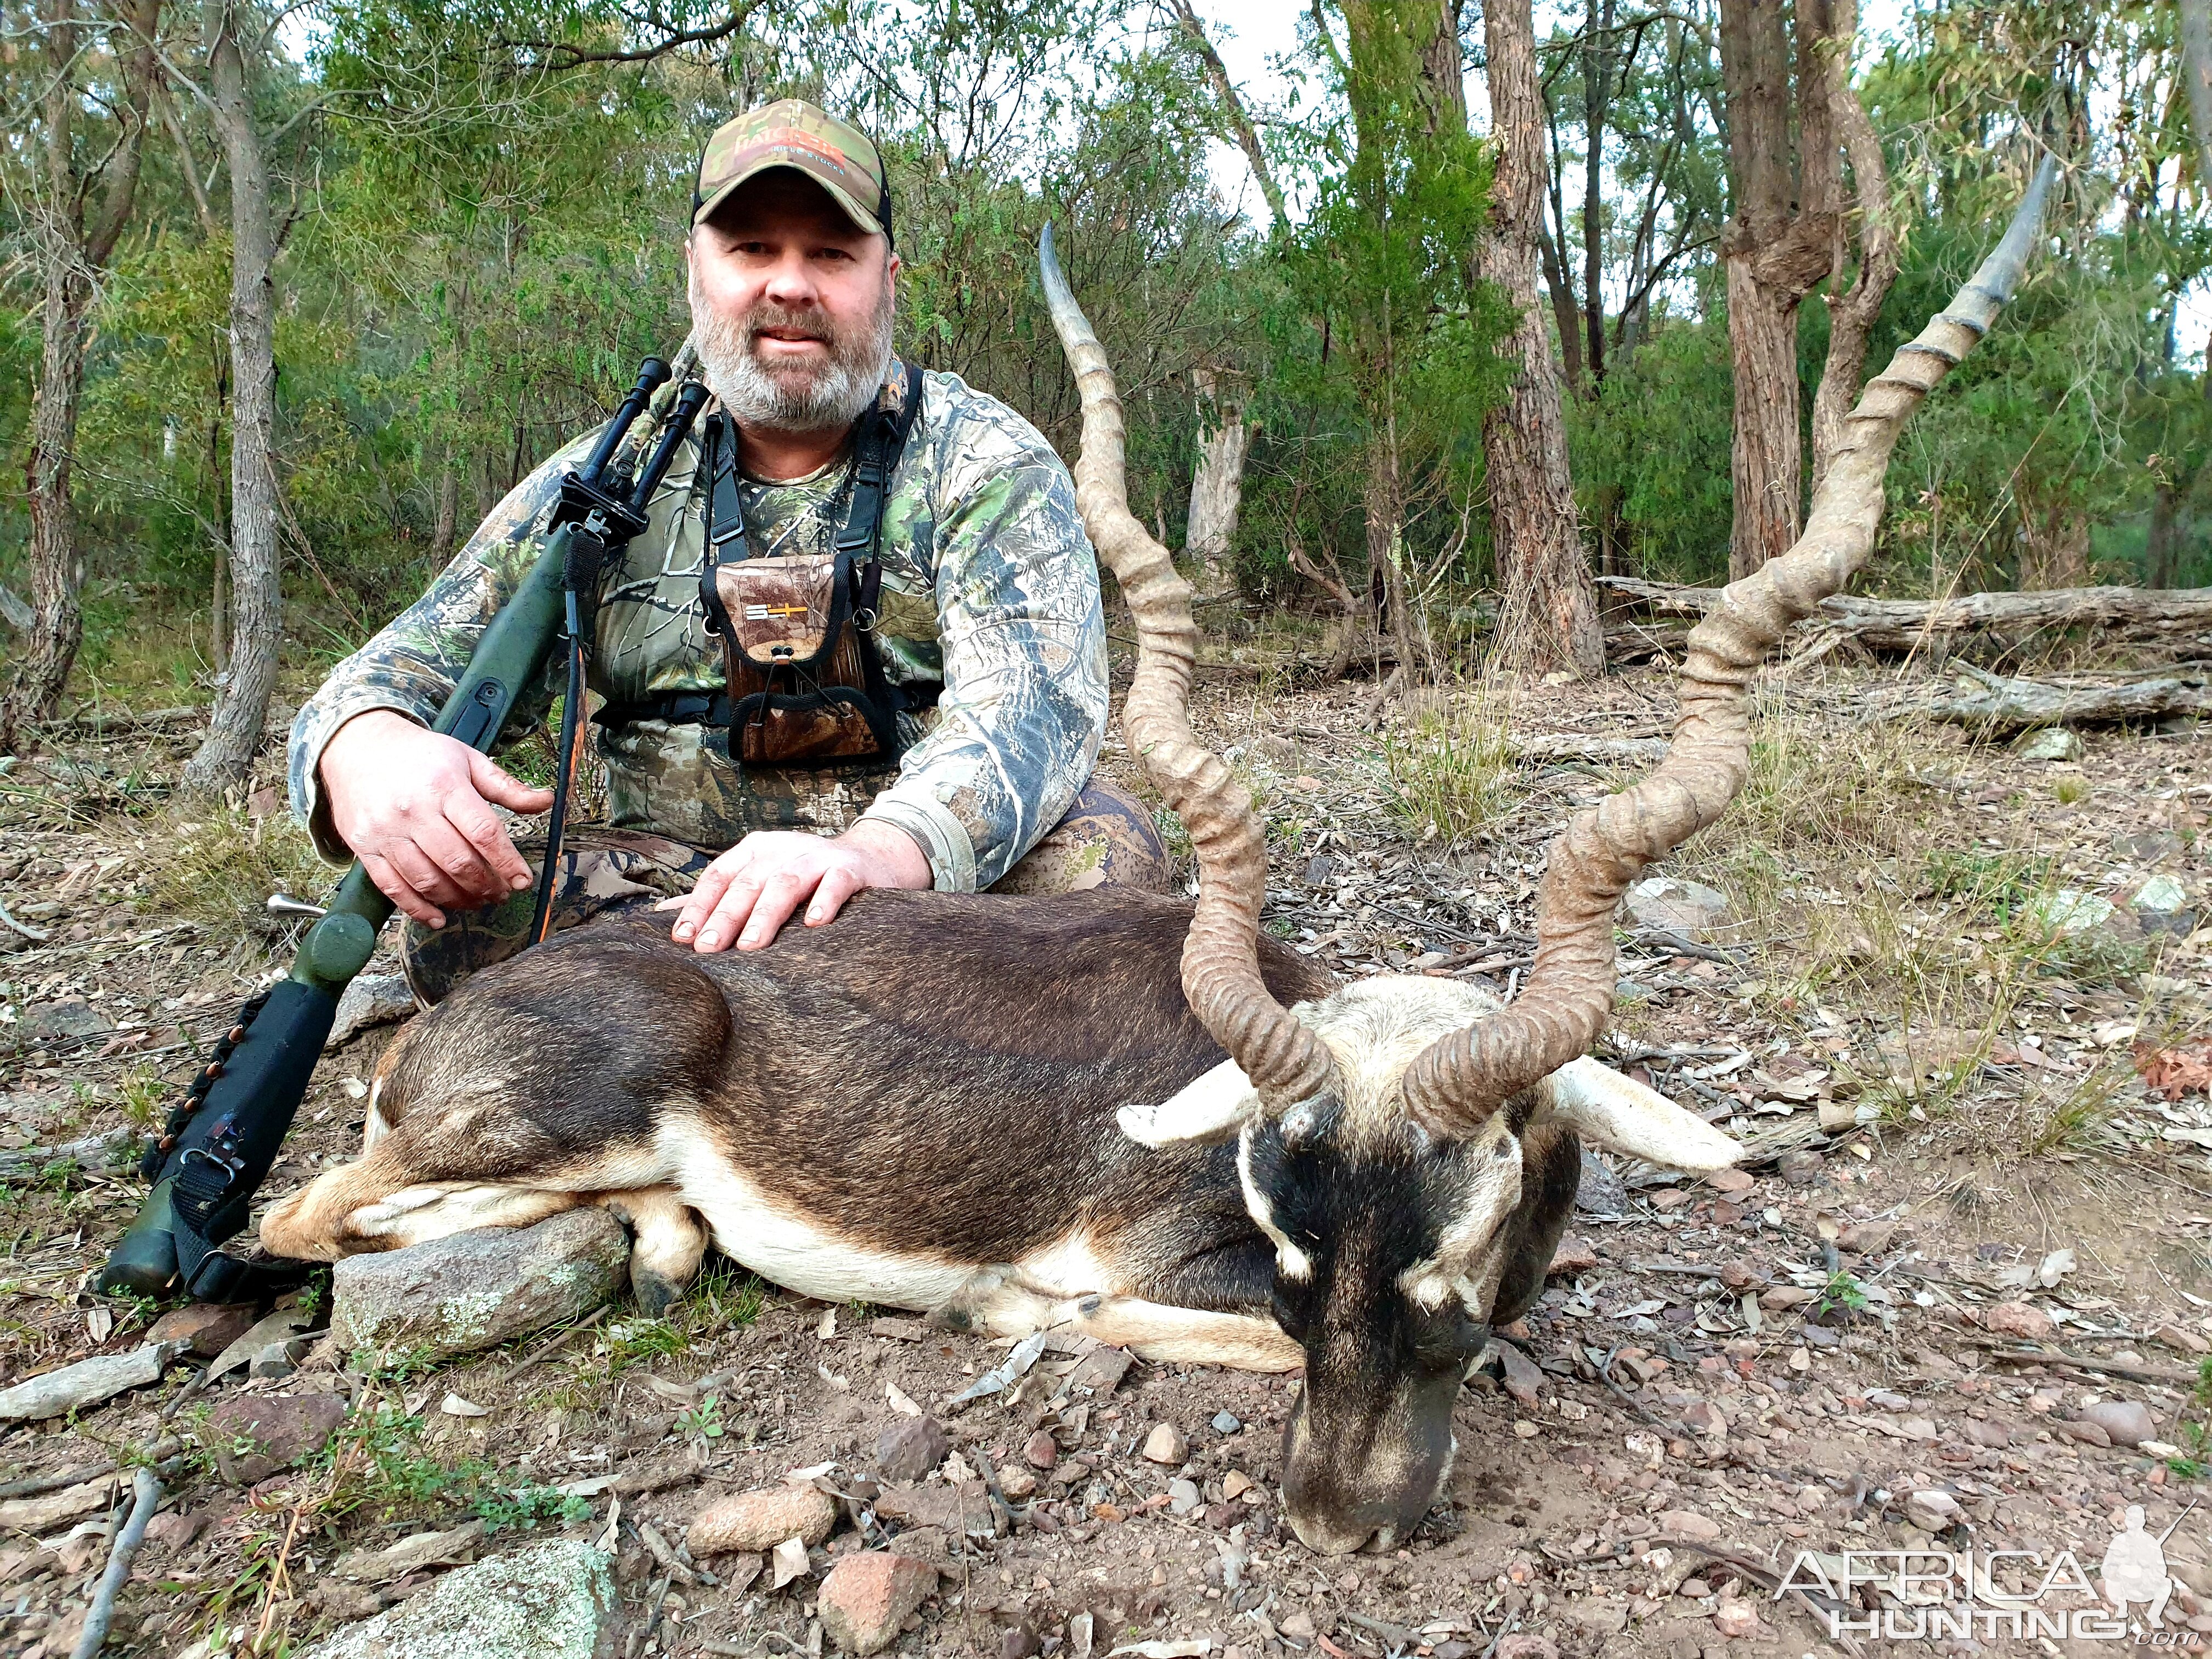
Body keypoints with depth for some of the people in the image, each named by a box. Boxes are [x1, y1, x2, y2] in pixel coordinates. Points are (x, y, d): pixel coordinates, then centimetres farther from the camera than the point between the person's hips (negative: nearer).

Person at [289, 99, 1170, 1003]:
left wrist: (880, 850, -41)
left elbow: (1036, 701, -19)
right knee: (463, 916, -24)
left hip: (935, 877, -2)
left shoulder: (985, 460, -2)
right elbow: (428, 655, 3)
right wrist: (363, 745, -25)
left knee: (1103, 842, -30)